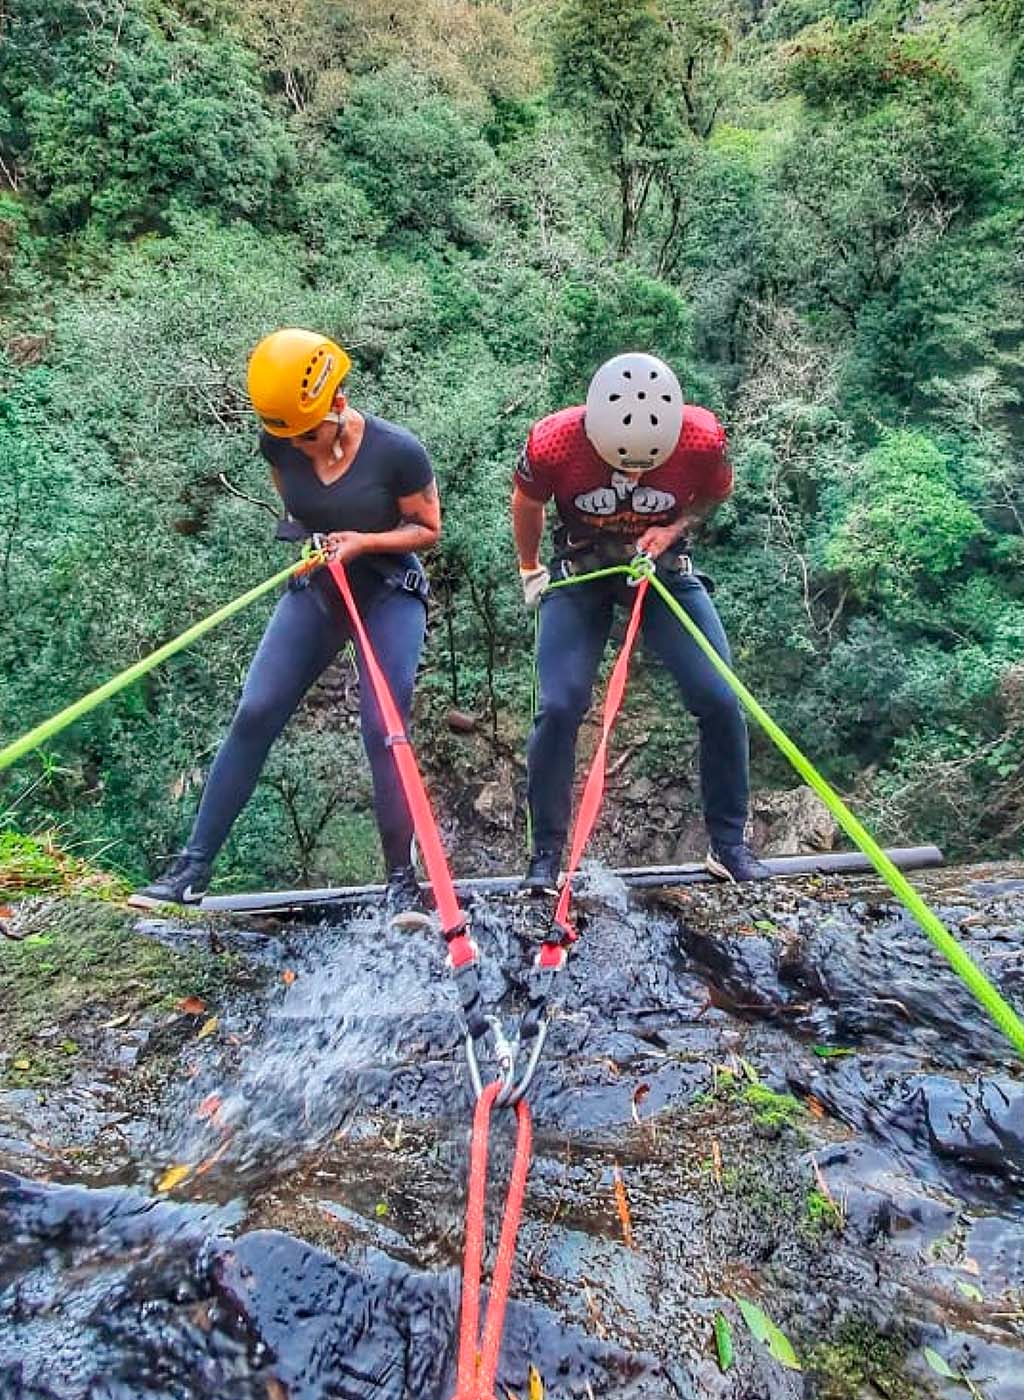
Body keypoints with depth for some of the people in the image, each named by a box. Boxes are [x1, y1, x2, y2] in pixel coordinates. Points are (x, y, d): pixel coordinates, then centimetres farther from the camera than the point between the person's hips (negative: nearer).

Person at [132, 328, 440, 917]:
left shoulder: (396, 450, -20)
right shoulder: (279, 445, -7)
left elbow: (428, 529, -9)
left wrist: (363, 541, -22)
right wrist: (303, 537, -1)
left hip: (389, 593, -4)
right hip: (314, 588, 4)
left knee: (383, 732, -13)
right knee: (254, 715, -5)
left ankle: (403, 879, 3)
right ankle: (194, 867, 3)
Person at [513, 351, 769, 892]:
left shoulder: (703, 438, -22)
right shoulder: (553, 442, -24)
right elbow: (527, 504, -1)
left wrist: (674, 528, -16)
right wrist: (530, 570, 11)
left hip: (664, 569, 1)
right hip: (580, 573, -1)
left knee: (720, 701, -9)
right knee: (558, 708, -14)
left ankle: (728, 844, 9)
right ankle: (546, 854, 3)